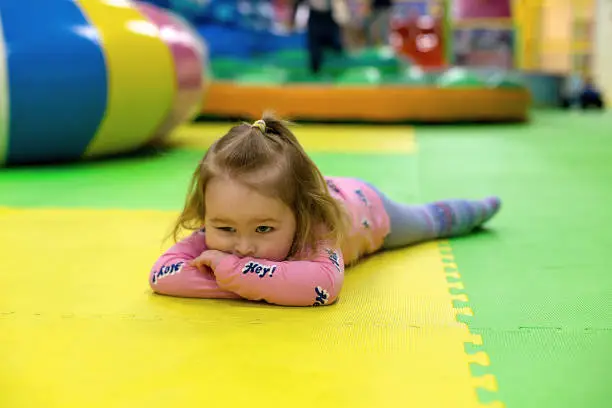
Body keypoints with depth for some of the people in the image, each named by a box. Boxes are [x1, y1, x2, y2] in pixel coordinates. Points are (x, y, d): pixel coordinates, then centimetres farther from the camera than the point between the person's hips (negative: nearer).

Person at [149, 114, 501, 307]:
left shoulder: (314, 224, -54)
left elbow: (325, 283, -72)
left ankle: (472, 208, 61)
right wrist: (261, 286, -59)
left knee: (429, 221, 30)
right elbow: (162, 274, -53)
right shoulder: (215, 232, -43)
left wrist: (234, 271, -69)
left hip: (362, 204, -2)